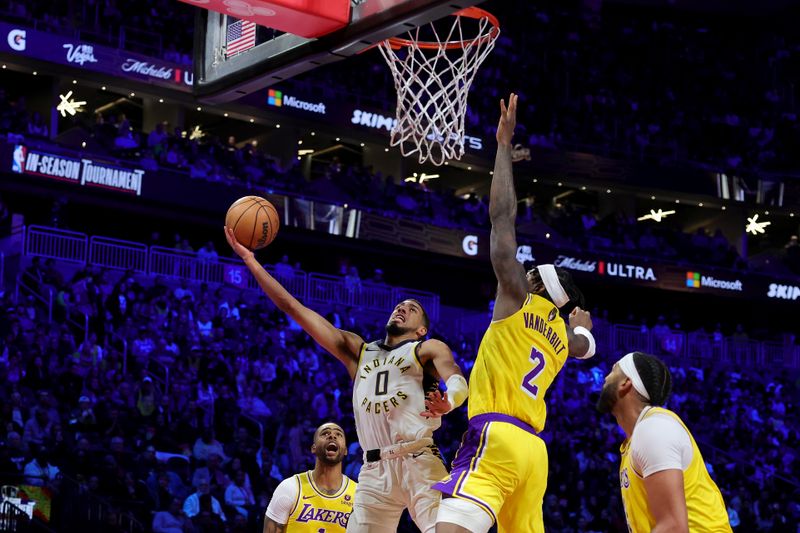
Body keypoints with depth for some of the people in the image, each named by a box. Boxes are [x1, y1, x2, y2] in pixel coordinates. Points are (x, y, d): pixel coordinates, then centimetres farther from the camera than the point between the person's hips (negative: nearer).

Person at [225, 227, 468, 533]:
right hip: (375, 470, 4)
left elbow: (458, 381, -8)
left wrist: (446, 402, -33)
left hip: (419, 462, -4)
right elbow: (294, 308, 21)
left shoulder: (429, 348, 12)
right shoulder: (358, 351, 23)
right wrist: (250, 260, 17)